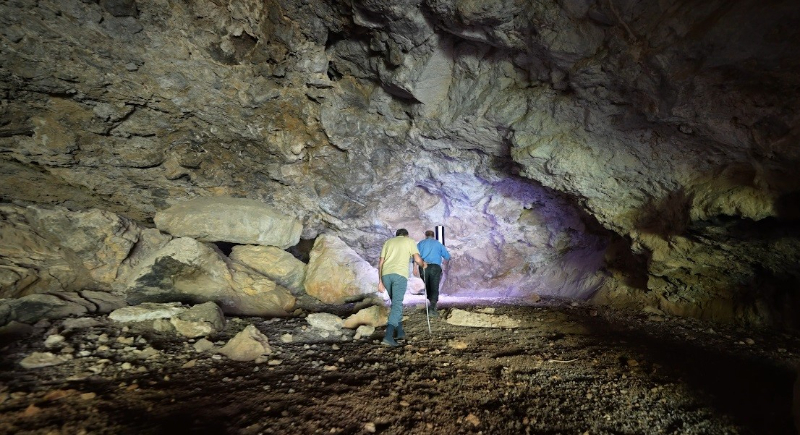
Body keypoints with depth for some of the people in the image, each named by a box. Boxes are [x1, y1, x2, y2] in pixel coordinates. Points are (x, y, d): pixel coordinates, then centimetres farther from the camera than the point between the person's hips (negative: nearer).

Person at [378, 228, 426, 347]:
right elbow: (417, 259, 5)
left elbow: (381, 262, 17)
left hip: (386, 274, 4)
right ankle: (388, 335, -19)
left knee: (396, 302, 21)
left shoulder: (388, 242, 26)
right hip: (400, 274, -4)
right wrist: (423, 265, 28)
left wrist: (380, 281, 17)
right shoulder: (410, 241, 17)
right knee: (397, 305, -6)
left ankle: (399, 331, 26)